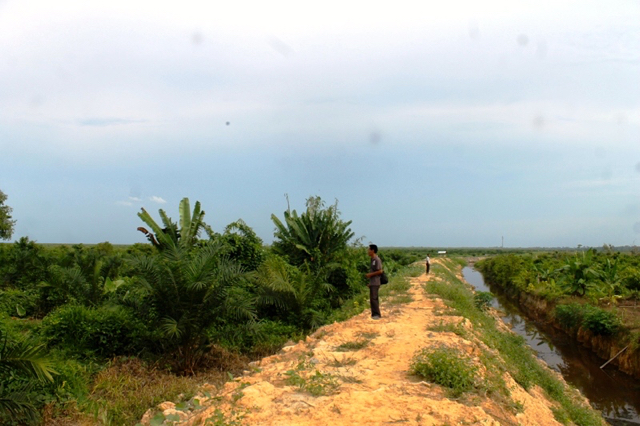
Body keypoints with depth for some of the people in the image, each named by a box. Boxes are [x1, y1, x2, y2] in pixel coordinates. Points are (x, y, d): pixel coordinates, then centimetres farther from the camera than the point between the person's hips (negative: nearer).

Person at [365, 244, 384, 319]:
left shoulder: (377, 260, -12)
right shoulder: (372, 260, 15)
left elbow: (380, 271, -16)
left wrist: (370, 274, -13)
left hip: (375, 283, -9)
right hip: (372, 283, 9)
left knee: (374, 298, -9)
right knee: (372, 299, 10)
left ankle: (377, 314, -5)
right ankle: (374, 314, 15)